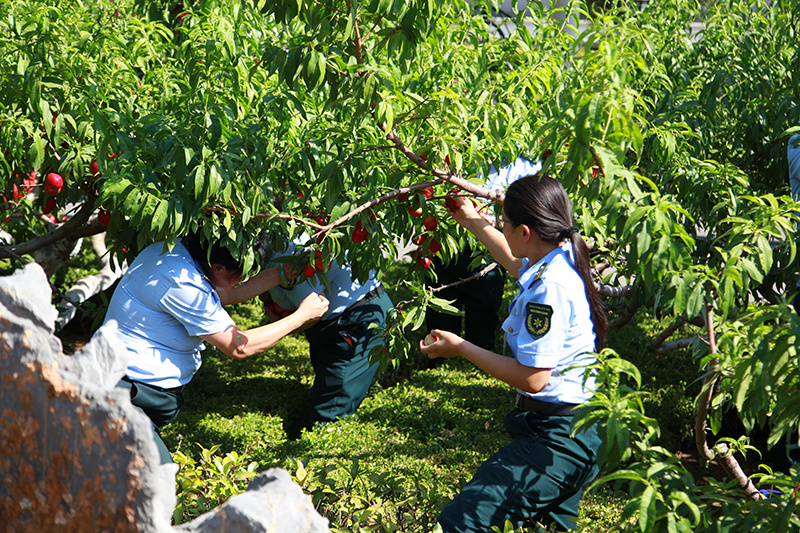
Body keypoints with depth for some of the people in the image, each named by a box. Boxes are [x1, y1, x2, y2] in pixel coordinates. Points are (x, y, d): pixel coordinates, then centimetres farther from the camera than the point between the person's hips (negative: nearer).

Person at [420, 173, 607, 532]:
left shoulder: (549, 287, -25)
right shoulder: (561, 258, 6)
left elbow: (532, 378, -25)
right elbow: (515, 262, 32)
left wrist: (460, 348, -14)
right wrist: (472, 221, 41)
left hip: (559, 440, -11)